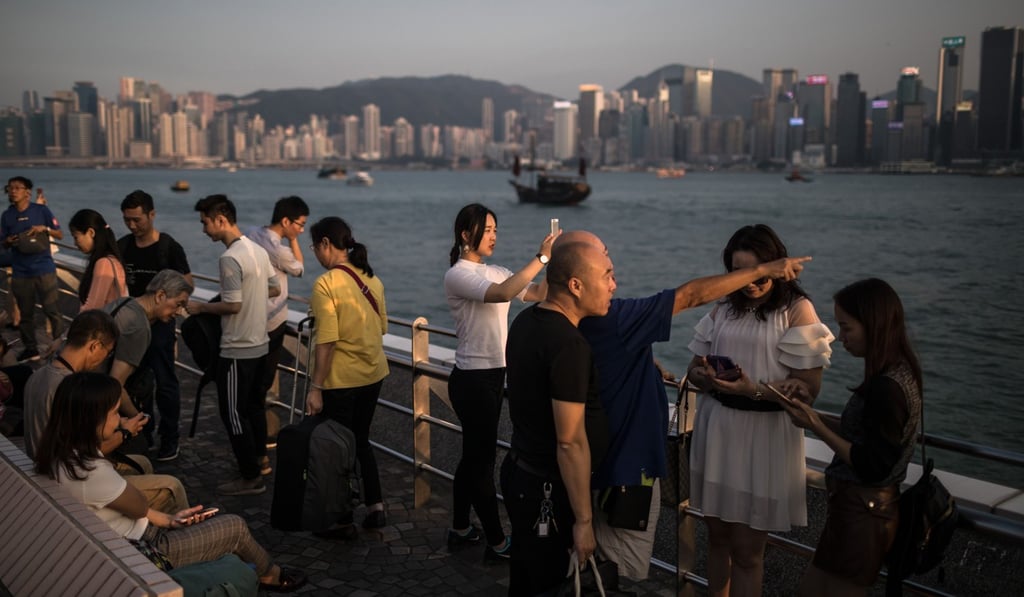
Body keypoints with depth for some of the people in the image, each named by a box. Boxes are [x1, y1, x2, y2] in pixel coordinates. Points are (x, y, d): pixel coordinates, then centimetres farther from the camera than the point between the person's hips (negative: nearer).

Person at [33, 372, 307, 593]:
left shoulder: (64, 454, -5)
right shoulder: (91, 473, -35)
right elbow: (138, 506, -15)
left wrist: (168, 519, 5)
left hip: (129, 536, 9)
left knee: (216, 520, 22)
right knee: (235, 526, 6)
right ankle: (269, 574, 35)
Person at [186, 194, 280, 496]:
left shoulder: (230, 258, -21)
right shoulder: (258, 250, 6)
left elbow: (233, 305, -23)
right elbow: (274, 289, 14)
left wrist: (201, 307, -9)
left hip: (237, 350, -9)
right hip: (260, 344, 9)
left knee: (234, 413, 1)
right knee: (254, 404, 22)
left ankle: (251, 478, 7)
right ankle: (261, 459, 35)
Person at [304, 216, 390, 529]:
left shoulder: (326, 284, -17)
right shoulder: (372, 279, 3)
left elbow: (327, 341, -20)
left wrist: (315, 388, -15)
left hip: (341, 379, -7)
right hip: (373, 373, 7)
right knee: (360, 440, 21)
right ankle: (375, 507, 24)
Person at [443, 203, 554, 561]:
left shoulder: (494, 273, 11)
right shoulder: (458, 275, -14)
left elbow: (539, 294, 3)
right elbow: (502, 294, -32)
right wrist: (541, 257, -30)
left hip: (493, 375, 9)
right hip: (472, 379, -9)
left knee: (474, 454, 17)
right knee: (483, 458, 0)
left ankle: (460, 529, 30)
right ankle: (497, 543, 11)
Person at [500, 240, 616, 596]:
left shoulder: (527, 320, 4)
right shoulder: (569, 345, -25)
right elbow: (570, 442, -25)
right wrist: (583, 520, -18)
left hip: (523, 471, 9)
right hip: (547, 490, -9)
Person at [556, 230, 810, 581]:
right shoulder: (611, 318, -28)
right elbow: (691, 295, -24)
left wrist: (647, 364, 6)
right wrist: (763, 269, -16)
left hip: (607, 457, 9)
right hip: (628, 461, -9)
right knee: (622, 572, 6)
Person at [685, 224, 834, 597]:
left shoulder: (797, 310, -7)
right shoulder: (725, 309, 9)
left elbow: (808, 387, -13)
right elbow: (695, 367, 11)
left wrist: (754, 390, -27)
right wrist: (706, 377, -13)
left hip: (763, 435, -5)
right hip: (716, 430, 5)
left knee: (746, 550, 4)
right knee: (717, 536, 15)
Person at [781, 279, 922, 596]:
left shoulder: (886, 388, -25)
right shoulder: (898, 372, 5)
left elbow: (870, 466, -22)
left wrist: (816, 426, -19)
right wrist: (811, 414, 3)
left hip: (862, 513, -9)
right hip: (864, 505, 9)